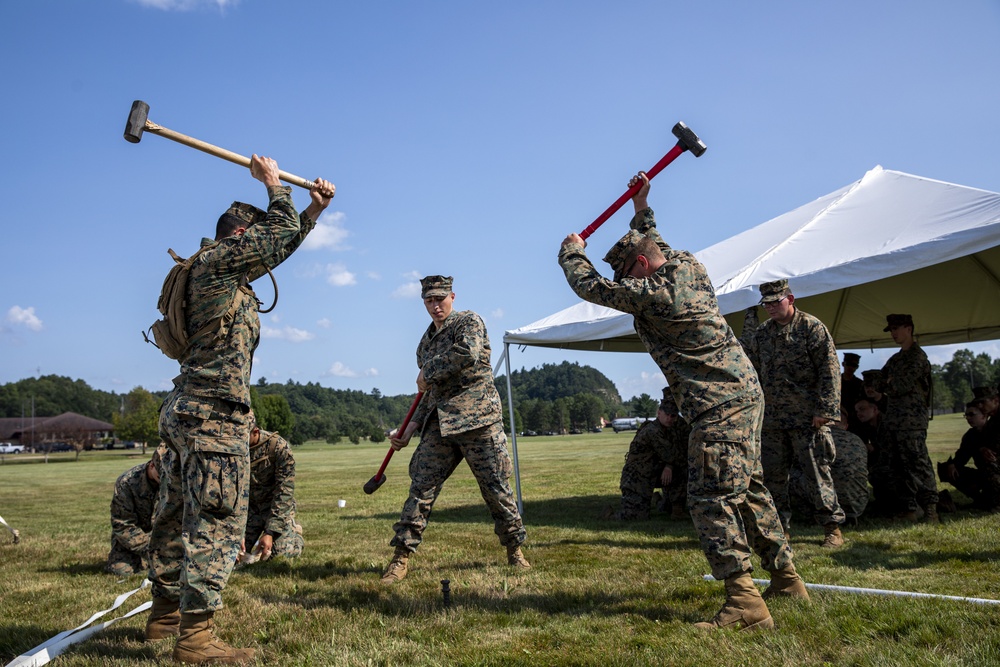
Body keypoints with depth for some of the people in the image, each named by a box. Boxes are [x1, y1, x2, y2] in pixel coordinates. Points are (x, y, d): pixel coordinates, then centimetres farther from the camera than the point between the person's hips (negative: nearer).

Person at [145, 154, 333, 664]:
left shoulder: (222, 269, 20)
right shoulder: (221, 260, -7)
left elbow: (281, 243, 30)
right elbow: (281, 235, -1)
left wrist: (314, 210, 29)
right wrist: (274, 185, 13)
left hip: (185, 411, 11)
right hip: (215, 412, -11)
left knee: (178, 516, 16)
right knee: (217, 520, -10)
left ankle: (166, 614, 27)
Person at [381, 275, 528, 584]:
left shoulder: (469, 321, 1)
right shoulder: (426, 341, 20)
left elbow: (467, 354, -22)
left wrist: (427, 373, -9)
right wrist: (410, 429, 14)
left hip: (477, 419, -5)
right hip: (439, 424, 6)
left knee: (496, 488, 1)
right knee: (421, 487, -2)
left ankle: (515, 551, 17)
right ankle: (401, 557, 3)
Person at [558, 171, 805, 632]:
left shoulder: (652, 295, -16)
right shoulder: (689, 265, 9)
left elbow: (590, 287, -5)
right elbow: (657, 246, 34)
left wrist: (572, 252, 13)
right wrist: (641, 209, 38)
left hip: (718, 405, -10)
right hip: (744, 392, 10)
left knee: (711, 497, -11)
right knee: (748, 488, 16)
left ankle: (744, 601, -13)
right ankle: (786, 579, 26)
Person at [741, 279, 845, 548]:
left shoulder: (812, 327, -5)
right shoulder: (761, 332, 12)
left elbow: (830, 370, -9)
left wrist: (824, 410, -13)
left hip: (807, 418, -5)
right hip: (772, 418, 6)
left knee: (816, 472, -2)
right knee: (772, 475, 8)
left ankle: (832, 527, 9)